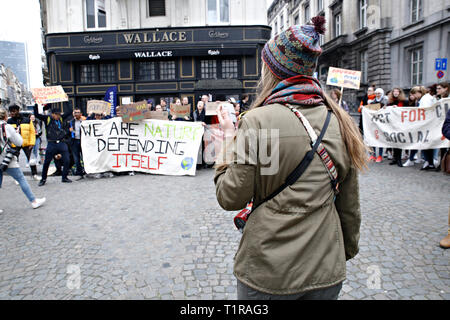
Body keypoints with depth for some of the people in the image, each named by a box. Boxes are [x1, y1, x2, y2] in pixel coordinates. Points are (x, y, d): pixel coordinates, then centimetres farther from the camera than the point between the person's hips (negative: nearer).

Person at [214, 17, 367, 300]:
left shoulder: (257, 121, -17)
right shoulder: (340, 122, -2)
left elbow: (231, 198, -12)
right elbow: (350, 204, 4)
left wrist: (229, 141, -1)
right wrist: (348, 250, 19)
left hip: (268, 275, -4)